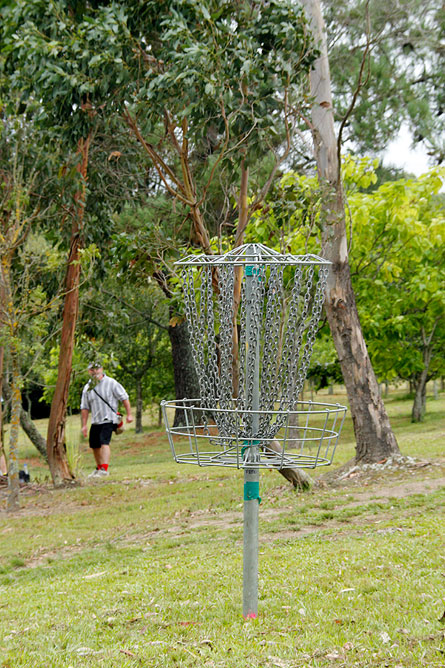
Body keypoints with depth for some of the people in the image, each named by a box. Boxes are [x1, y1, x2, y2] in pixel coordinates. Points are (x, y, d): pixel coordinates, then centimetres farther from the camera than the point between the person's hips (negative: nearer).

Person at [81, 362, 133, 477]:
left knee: (104, 442, -21)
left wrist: (129, 414, -8)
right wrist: (84, 425, 7)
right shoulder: (87, 388, 7)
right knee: (94, 446, 11)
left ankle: (104, 469, -26)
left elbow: (124, 398, -3)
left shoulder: (111, 383, -5)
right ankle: (99, 468, 31)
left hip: (109, 420, -6)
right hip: (95, 421, 6)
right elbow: (85, 408, 11)